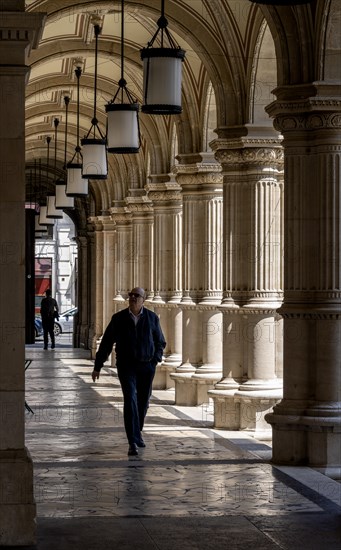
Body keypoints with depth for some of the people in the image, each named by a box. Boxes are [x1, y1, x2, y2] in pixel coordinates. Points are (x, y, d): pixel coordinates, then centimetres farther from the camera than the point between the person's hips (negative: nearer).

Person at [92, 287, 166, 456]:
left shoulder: (152, 318, 3)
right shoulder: (119, 318, 0)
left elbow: (160, 342, 13)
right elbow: (106, 343, 4)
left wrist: (156, 358, -5)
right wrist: (97, 366, 4)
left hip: (146, 367, 2)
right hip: (126, 366, -2)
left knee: (143, 402, 11)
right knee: (130, 400, -15)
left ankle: (137, 432, 36)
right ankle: (133, 442, -18)